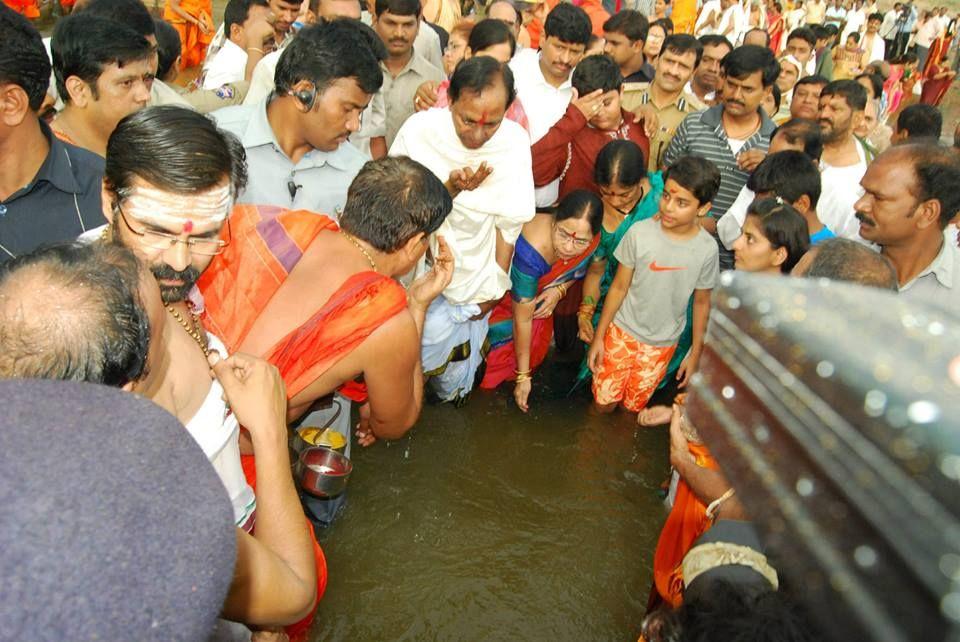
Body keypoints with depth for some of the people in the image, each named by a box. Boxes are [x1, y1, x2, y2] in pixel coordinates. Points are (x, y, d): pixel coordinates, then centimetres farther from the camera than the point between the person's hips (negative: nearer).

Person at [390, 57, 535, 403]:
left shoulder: (515, 142, -15)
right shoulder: (419, 130, -19)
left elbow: (508, 222, -6)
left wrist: (496, 287, 2)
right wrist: (449, 189, -31)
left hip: (473, 283, 1)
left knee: (451, 385, 15)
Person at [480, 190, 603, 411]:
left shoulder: (592, 241, -29)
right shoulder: (531, 251, -45)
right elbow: (522, 319, -34)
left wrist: (559, 289, -24)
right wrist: (523, 376, -25)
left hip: (541, 290, 5)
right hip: (504, 293, -5)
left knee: (536, 350, 17)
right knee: (502, 351, 1)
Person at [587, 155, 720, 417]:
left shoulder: (707, 249, -15)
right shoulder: (640, 233, -19)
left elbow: (701, 302, -1)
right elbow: (619, 287, -9)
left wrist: (695, 353, 4)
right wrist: (598, 336, -5)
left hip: (663, 344, 1)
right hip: (623, 331, -1)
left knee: (633, 406, 15)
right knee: (603, 403, 8)